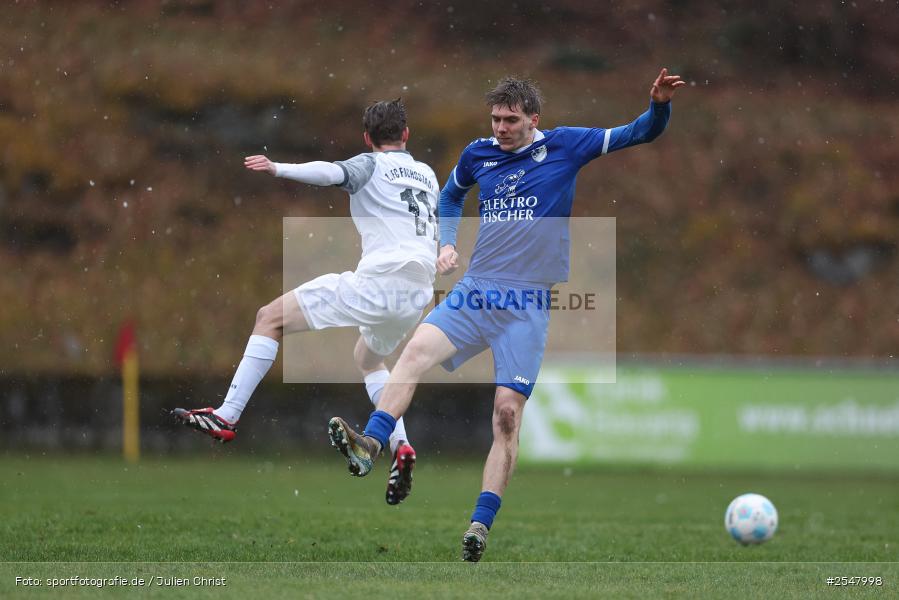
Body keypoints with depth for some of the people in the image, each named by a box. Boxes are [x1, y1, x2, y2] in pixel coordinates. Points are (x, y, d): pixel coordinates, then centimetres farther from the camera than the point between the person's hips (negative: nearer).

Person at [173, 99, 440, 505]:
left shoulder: (372, 165, 5)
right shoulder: (428, 176, 24)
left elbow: (334, 172, -17)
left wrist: (279, 169, -25)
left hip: (377, 282, -7)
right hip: (418, 295, 7)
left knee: (270, 318, 0)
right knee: (368, 358, 34)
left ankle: (227, 417, -10)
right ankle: (400, 448, 14)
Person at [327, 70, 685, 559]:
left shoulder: (564, 147, 2)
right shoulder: (477, 155, 10)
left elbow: (640, 134, 3)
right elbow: (451, 195, 31)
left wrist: (659, 105, -16)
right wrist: (447, 243, 16)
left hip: (528, 304, -2)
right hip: (474, 291, 2)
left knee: (508, 414, -7)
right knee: (417, 348, -25)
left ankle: (481, 524, -5)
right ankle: (369, 444, -35)